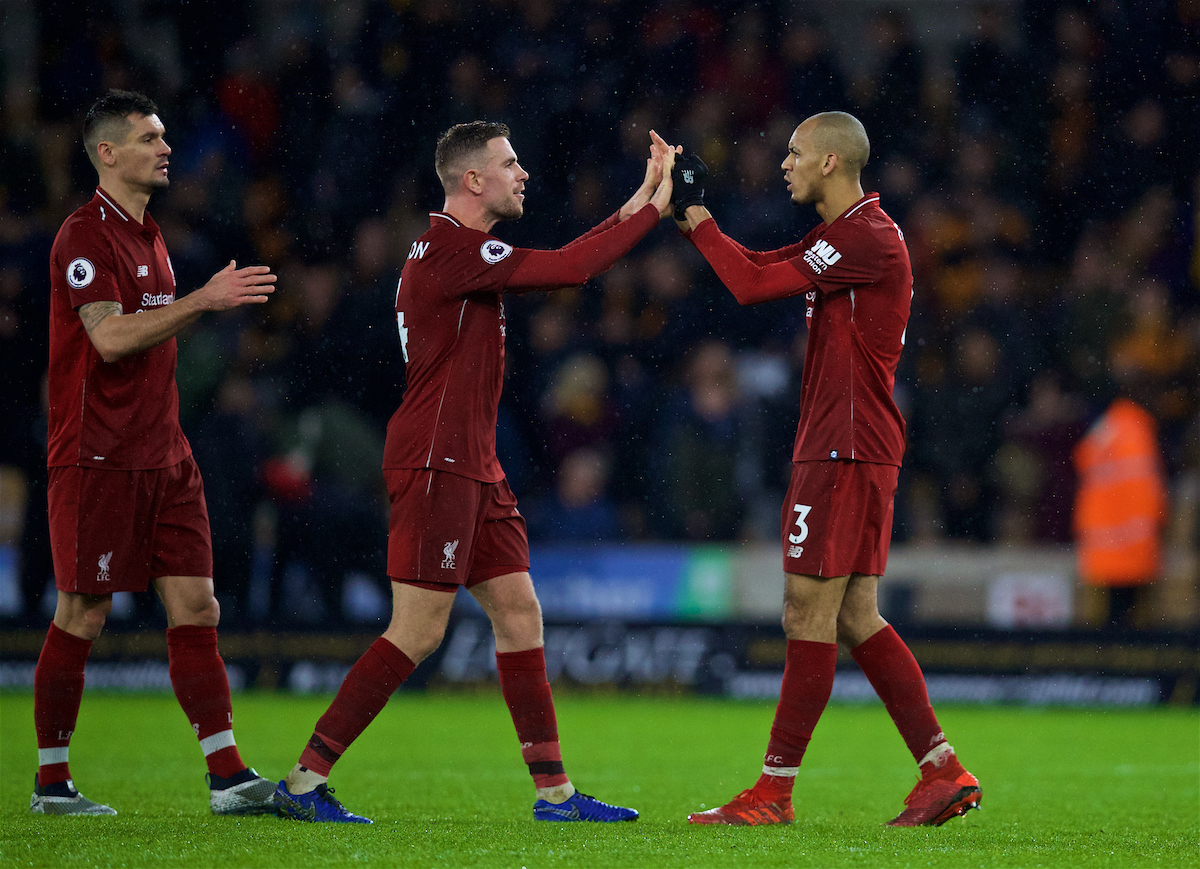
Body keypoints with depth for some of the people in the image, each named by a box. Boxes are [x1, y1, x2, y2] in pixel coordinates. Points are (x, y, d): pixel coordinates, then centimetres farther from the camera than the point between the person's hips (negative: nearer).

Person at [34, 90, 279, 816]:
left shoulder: (150, 237, 17)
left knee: (196, 607, 0)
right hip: (98, 458, -8)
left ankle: (228, 776, -3)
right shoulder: (85, 237, -10)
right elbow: (110, 337, -21)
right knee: (83, 618, -2)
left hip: (164, 456, 8)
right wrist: (202, 300, -22)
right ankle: (51, 781, 8)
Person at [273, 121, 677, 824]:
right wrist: (652, 210, -10)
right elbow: (570, 269, -20)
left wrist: (641, 200, 13)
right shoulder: (452, 251, -16)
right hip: (435, 466, -10)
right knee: (417, 634, -9)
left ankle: (555, 790, 10)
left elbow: (563, 263, 21)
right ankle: (305, 781, -4)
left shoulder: (459, 248, 16)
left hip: (474, 468, 10)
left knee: (520, 613, 8)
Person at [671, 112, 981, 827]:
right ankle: (944, 772, 8)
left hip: (846, 451, -10)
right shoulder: (850, 234, 18)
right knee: (856, 619, 9)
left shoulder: (868, 237, -14)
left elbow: (753, 285, -16)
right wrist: (690, 216, 12)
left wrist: (696, 217, -6)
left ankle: (775, 792, -5)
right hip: (846, 450, 10)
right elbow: (761, 269, 22)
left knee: (809, 615, -7)